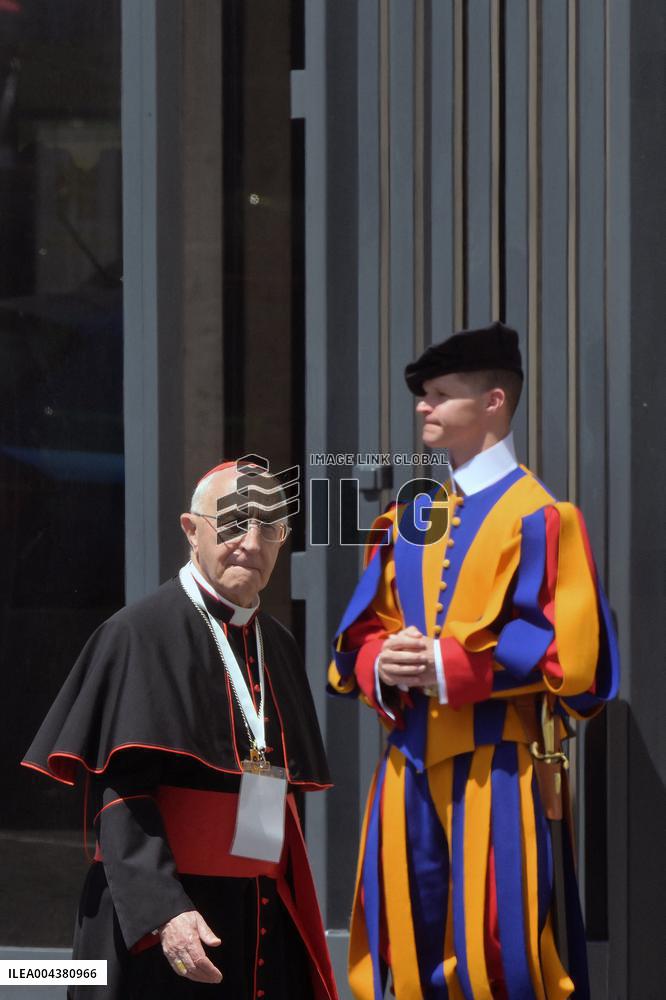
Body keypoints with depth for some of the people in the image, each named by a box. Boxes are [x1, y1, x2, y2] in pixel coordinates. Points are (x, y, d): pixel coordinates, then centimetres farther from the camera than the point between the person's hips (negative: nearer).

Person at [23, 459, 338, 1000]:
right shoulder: (144, 633, -9)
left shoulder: (278, 646, 11)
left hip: (265, 919, 6)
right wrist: (162, 912, -25)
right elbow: (122, 797, -14)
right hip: (163, 919, -6)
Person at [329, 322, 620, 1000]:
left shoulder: (539, 517, -5)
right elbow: (359, 635, 15)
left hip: (500, 771, -6)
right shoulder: (408, 521, 14)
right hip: (411, 767, 6)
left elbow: (571, 652, -13)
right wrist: (381, 664, -8)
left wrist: (452, 667, -18)